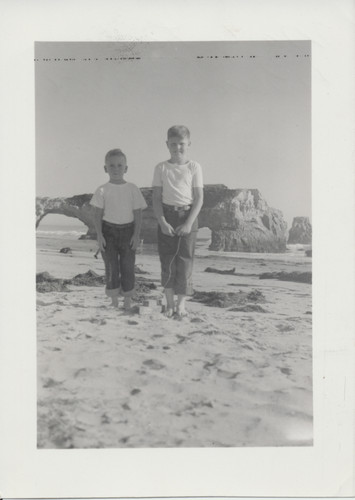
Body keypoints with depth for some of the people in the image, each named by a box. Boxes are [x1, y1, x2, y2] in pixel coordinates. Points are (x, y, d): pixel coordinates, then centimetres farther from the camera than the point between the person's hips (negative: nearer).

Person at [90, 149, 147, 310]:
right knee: (111, 267, 3)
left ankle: (127, 301, 16)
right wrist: (99, 235, -7)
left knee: (128, 266, 2)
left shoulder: (133, 189, 0)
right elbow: (97, 215, 0)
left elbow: (138, 214, 1)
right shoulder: (102, 191, -2)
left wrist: (136, 234, -6)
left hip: (128, 230, 0)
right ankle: (114, 302, 16)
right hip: (108, 231, 0)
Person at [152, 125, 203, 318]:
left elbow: (199, 198, -3)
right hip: (167, 215, 1)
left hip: (188, 215, -1)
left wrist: (189, 223, -13)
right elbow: (157, 198, 1)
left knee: (185, 259, 0)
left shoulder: (194, 167, 0)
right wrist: (162, 222, -11)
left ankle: (181, 304, 10)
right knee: (167, 260, 3)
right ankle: (169, 303, 14)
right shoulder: (161, 168, 4)